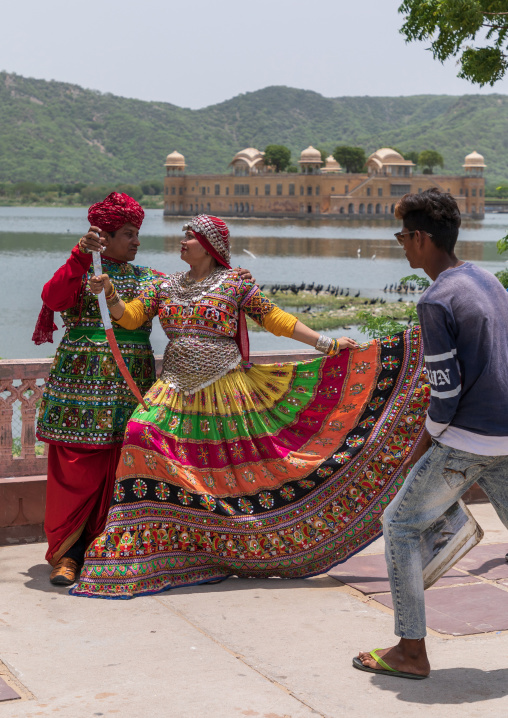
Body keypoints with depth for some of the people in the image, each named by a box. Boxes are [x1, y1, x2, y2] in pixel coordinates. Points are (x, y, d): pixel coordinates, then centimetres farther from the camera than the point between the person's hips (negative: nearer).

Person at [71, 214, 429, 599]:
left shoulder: (235, 283, -1)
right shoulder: (165, 286, 12)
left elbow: (275, 318, -1)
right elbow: (130, 317, 8)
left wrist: (326, 343, -7)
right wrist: (111, 293, -12)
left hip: (227, 391, -3)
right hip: (178, 393, 3)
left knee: (245, 468, -3)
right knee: (143, 438, -13)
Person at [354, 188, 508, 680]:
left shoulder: (437, 302, -16)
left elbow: (445, 393, -18)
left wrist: (420, 450, -3)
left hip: (464, 444, -8)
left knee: (400, 525, 6)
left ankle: (411, 652, 9)